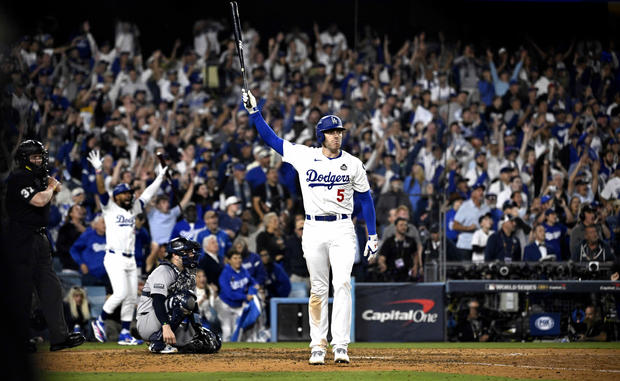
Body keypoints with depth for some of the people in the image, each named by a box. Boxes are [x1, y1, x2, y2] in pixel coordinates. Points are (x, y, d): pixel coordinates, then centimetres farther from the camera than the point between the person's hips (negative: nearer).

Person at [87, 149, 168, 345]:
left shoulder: (133, 210, 18)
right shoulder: (110, 208, 1)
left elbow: (147, 194, 22)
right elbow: (102, 191, -12)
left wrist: (161, 176, 21)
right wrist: (98, 171, -24)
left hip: (130, 260, 7)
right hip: (114, 258, -7)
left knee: (131, 297, 3)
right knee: (121, 293, -17)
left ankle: (124, 333, 9)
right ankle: (100, 321, 2)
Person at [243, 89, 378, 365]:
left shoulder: (353, 164, 3)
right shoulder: (304, 156, 3)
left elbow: (366, 198, 8)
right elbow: (270, 138, 7)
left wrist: (373, 236, 5)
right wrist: (254, 112, -1)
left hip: (343, 230, -1)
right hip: (314, 230, 1)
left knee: (342, 285, -13)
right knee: (318, 289, 4)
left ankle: (341, 346, -17)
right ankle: (318, 346, 11)